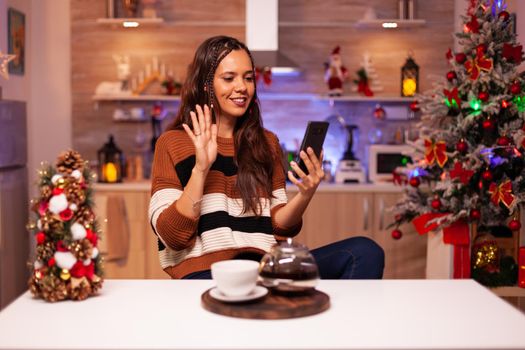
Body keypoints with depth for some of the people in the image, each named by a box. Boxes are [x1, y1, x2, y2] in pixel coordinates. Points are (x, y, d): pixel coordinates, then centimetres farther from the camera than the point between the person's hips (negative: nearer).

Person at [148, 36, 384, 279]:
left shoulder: (267, 143, 18)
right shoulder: (173, 142, 6)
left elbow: (278, 227, 13)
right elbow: (171, 236, -4)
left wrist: (305, 195, -7)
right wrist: (200, 168, -13)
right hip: (204, 274, -5)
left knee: (364, 252, -22)